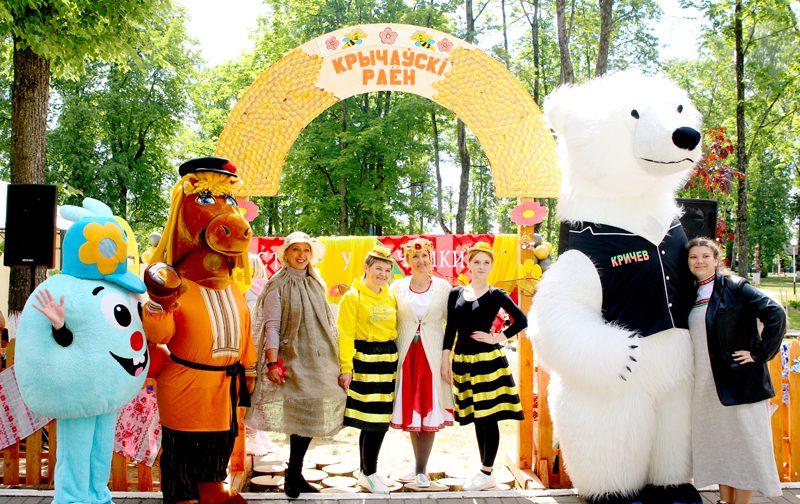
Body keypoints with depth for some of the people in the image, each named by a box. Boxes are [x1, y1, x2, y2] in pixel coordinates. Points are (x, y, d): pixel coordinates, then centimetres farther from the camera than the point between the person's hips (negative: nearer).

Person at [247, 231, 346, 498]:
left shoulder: (316, 283, 14)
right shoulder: (277, 285, -3)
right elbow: (271, 326, -9)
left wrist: (334, 358, 14)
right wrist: (273, 363, -17)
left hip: (319, 360, 6)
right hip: (294, 360, -6)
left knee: (311, 415, 5)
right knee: (302, 415, -8)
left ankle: (295, 475, 15)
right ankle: (294, 475, 6)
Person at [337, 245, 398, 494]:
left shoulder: (391, 298, 12)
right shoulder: (353, 297, -5)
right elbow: (345, 335, -10)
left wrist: (396, 359, 10)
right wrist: (346, 368, -16)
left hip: (388, 360, 6)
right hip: (365, 359, -6)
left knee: (382, 418, 9)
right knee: (372, 418, -5)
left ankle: (367, 471, 22)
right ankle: (369, 474, 10)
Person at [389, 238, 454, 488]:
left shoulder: (443, 287, 3)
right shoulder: (397, 287, 5)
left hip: (432, 354, -1)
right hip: (406, 354, 1)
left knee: (429, 411, 0)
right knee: (410, 411, 6)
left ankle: (421, 470, 8)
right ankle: (419, 467, 20)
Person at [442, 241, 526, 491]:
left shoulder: (496, 295, -2)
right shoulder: (456, 294, 8)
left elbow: (522, 320, -5)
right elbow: (450, 329, 8)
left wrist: (498, 338, -8)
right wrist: (445, 361, 4)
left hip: (487, 360, -4)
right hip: (462, 361, 4)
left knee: (488, 417, -2)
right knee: (477, 418, 11)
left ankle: (487, 474, 8)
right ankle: (485, 470, 22)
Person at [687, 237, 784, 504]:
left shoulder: (735, 287, -7)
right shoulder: (692, 294, 11)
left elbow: (776, 315, -15)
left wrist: (759, 353, -14)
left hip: (739, 381, -6)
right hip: (706, 385, 7)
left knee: (743, 444, 0)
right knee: (718, 446, 12)